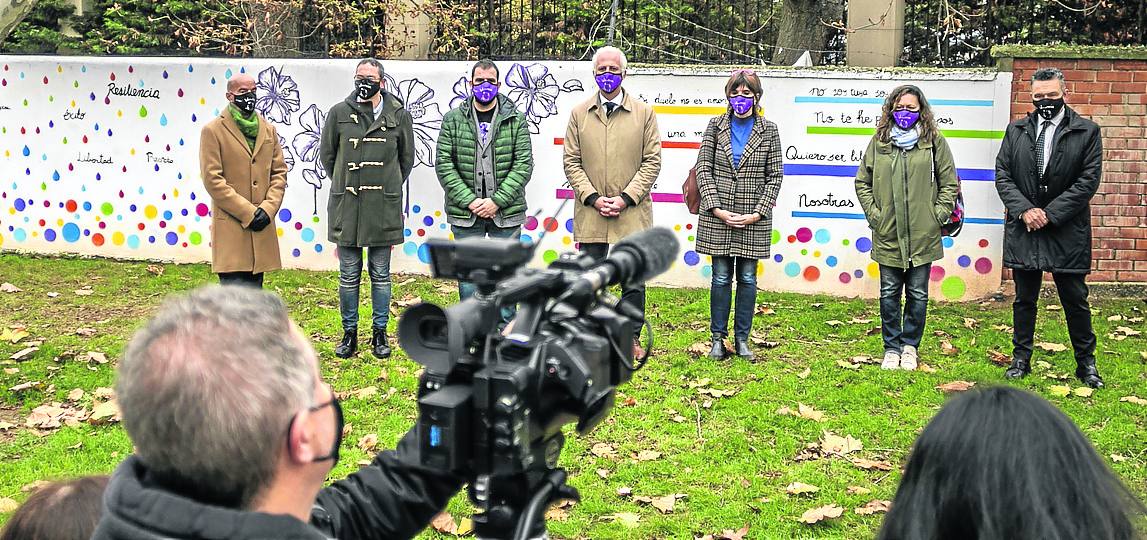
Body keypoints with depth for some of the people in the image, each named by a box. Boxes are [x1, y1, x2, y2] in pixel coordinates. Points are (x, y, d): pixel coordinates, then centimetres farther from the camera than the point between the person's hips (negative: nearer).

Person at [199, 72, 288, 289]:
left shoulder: (268, 130, 14)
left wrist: (268, 208, -5)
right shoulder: (213, 131, -2)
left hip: (261, 229, 6)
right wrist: (247, 213, -12)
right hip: (230, 228, -5)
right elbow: (212, 179, -8)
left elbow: (279, 172, 12)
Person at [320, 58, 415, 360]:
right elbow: (327, 154, 13)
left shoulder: (399, 116, 2)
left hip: (383, 208, 0)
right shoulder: (339, 113, 1)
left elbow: (406, 159, 14)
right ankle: (349, 333, 18)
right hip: (346, 207, 0)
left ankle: (380, 333, 19)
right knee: (349, 275, 7)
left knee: (380, 274, 8)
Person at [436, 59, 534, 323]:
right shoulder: (453, 119, 4)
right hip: (465, 213, 0)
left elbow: (524, 164, -3)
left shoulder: (516, 120, 4)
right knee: (468, 278, 5)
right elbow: (443, 164, -1)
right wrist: (470, 201, -10)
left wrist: (497, 201, -12)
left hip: (506, 213, 0)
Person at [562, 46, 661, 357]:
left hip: (632, 212, -1)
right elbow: (571, 162, 5)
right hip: (590, 213, 1)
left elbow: (652, 162, 0)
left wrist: (625, 198, -10)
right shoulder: (579, 114, 7)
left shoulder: (644, 113, 3)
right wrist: (593, 198, -8)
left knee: (634, 281, 4)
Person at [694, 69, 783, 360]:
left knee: (748, 278, 6)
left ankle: (742, 339, 16)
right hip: (718, 216, 0)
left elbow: (775, 176, 1)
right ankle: (718, 339, 13)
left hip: (753, 220, 0)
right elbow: (703, 169, 1)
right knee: (721, 277, 4)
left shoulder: (769, 131, 2)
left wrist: (757, 213, -8)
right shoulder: (716, 126, 4)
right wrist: (716, 208, -10)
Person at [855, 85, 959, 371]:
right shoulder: (879, 141, 4)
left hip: (923, 236, -1)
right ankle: (892, 347, 20)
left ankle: (910, 345, 22)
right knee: (889, 294, 7)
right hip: (887, 234, 1)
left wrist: (938, 216, -3)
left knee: (918, 295, 7)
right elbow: (862, 182, 11)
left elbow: (949, 184, 4)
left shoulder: (934, 141, 0)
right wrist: (873, 214, 2)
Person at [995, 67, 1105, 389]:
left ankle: (1086, 362, 16)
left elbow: (1088, 181, -7)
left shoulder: (1087, 132, -1)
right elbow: (1002, 175, 4)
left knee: (1075, 299, 4)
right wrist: (1024, 209, -12)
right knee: (1024, 299, 10)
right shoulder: (1016, 131, 7)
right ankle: (1021, 359, 21)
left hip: (1067, 232, -2)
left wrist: (1049, 214, -13)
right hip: (1024, 229, 2)